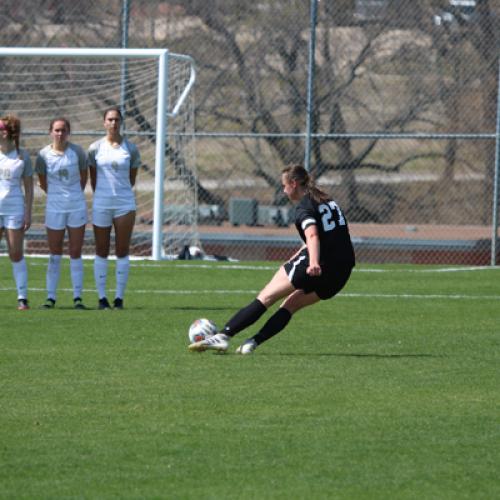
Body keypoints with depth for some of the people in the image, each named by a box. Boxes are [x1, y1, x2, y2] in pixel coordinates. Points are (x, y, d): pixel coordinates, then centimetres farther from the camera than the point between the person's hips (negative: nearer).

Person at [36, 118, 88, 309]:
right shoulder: (44, 155, -5)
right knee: (54, 254, 3)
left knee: (76, 253, 2)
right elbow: (42, 182, 9)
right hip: (54, 207, 0)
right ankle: (50, 297, 7)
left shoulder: (77, 151, -6)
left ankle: (77, 297, 5)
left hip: (77, 206, 0)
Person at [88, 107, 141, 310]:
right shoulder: (95, 148, 2)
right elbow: (93, 178, 10)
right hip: (101, 204, 0)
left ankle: (119, 297, 4)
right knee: (101, 252, 2)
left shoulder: (131, 149, 2)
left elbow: (132, 179, 11)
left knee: (122, 252, 0)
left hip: (125, 203, 0)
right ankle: (102, 297, 7)